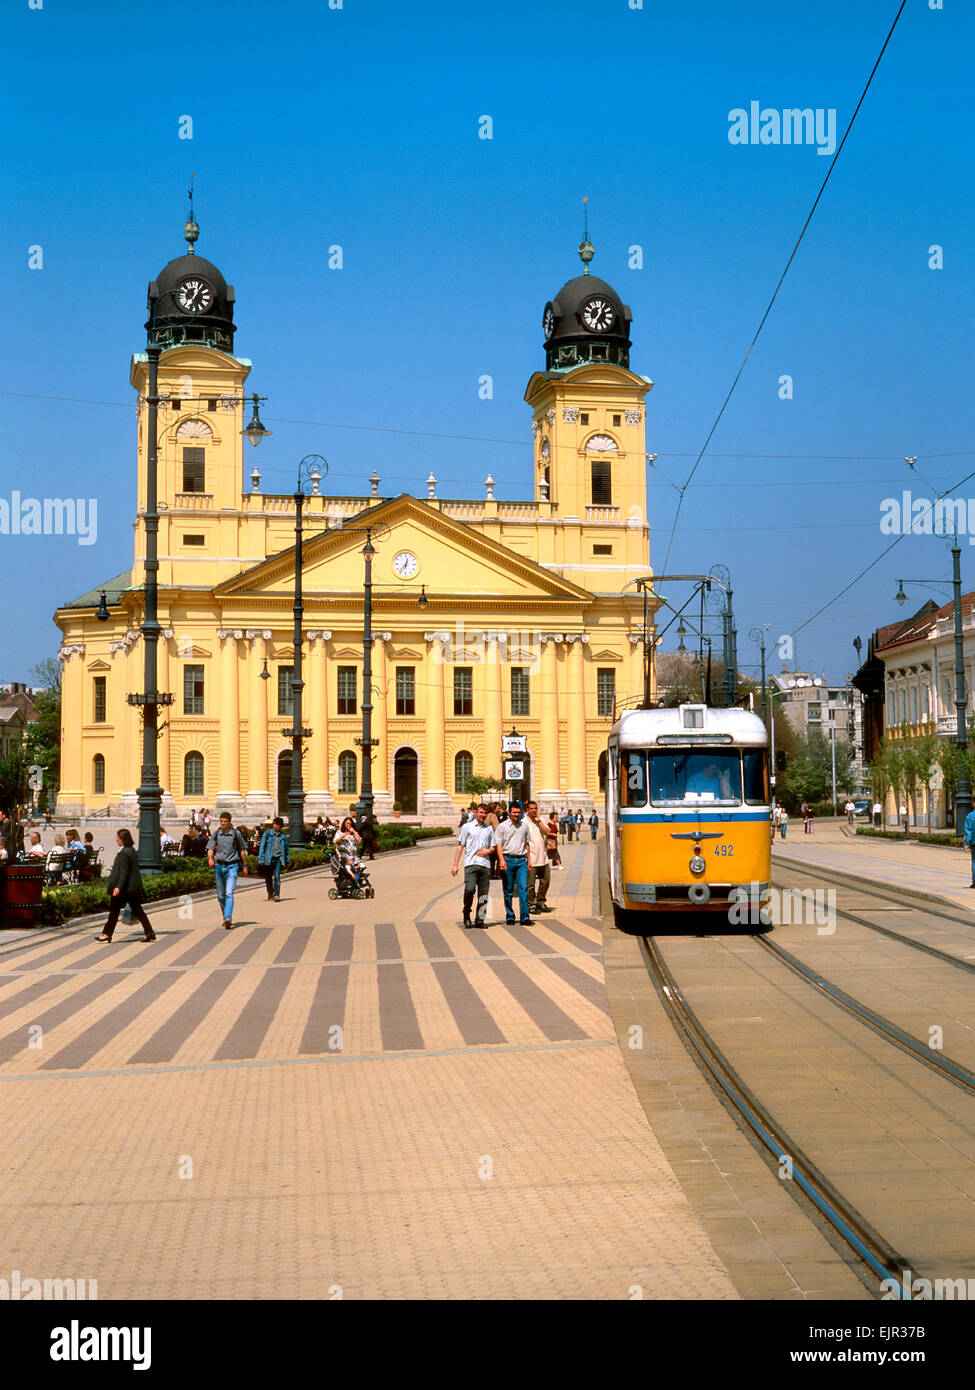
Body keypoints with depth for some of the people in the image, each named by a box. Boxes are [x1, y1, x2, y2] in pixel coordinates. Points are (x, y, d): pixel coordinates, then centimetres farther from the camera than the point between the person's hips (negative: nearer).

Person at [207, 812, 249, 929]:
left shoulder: (236, 834, 1)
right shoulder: (216, 834, 5)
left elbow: (242, 850, 10)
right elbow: (210, 849, 1)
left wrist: (244, 866, 13)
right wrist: (210, 858, -20)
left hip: (232, 866, -3)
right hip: (219, 866, 3)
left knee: (229, 893, -17)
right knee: (221, 895, 7)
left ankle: (228, 918, -28)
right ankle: (226, 918, 22)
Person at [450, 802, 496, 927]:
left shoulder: (489, 828, 17)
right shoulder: (467, 827, 7)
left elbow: (493, 847, 22)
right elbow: (460, 846, 6)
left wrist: (488, 851, -3)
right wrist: (455, 864, 0)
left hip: (485, 865, 4)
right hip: (471, 864, -4)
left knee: (483, 894, 1)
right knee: (470, 889, -18)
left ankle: (480, 919, 9)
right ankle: (466, 914, 2)